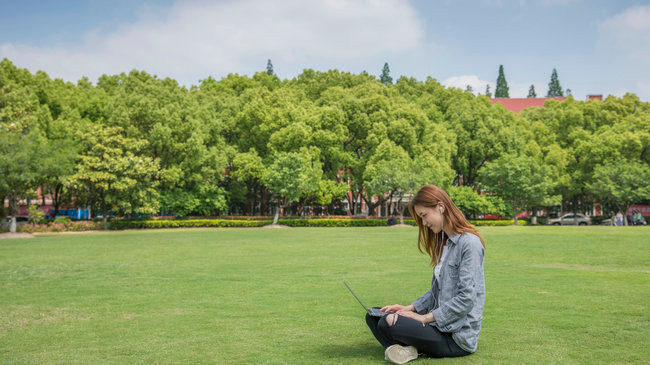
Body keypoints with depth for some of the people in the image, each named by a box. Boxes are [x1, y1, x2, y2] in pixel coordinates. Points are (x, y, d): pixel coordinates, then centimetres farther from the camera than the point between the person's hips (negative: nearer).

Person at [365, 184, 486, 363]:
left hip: (458, 336, -10)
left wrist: (426, 317, -17)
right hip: (440, 324, 10)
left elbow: (466, 299, -21)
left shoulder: (470, 243, -16)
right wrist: (410, 308, 4)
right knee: (373, 316, 4)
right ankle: (399, 348, -18)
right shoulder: (444, 243, 15)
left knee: (389, 323, -28)